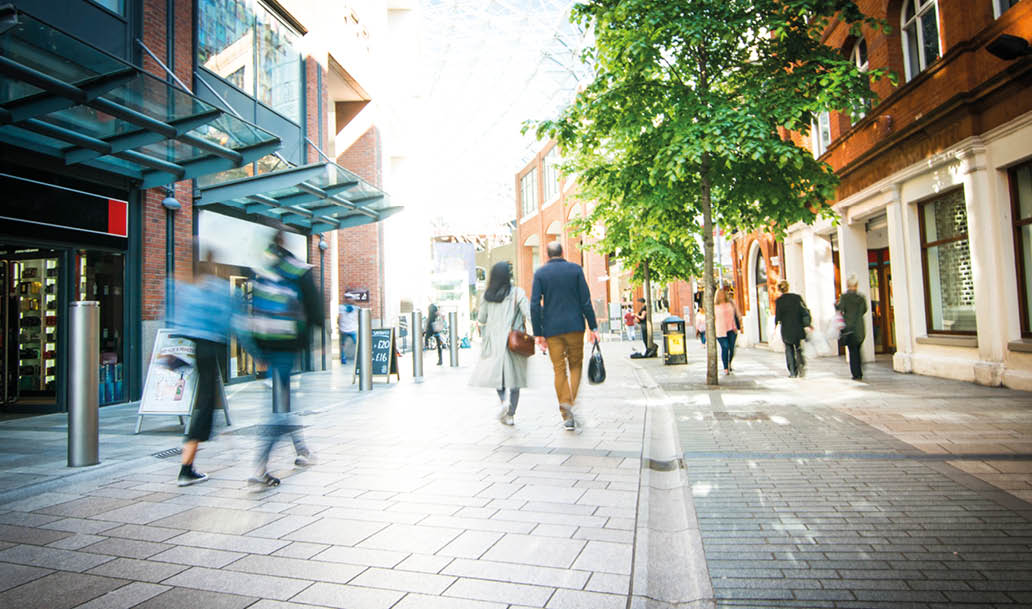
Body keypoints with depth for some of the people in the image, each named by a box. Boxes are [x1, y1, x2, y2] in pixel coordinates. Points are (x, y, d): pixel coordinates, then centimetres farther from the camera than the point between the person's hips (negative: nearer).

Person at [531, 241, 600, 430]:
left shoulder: (540, 273, 2)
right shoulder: (575, 269, 1)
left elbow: (535, 304, -4)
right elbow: (585, 300, -2)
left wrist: (538, 333, -1)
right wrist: (593, 327, 2)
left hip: (552, 329, 0)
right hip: (574, 326, 0)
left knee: (559, 369, 6)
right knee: (575, 364, 15)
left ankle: (566, 414, 2)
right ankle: (572, 402, -3)